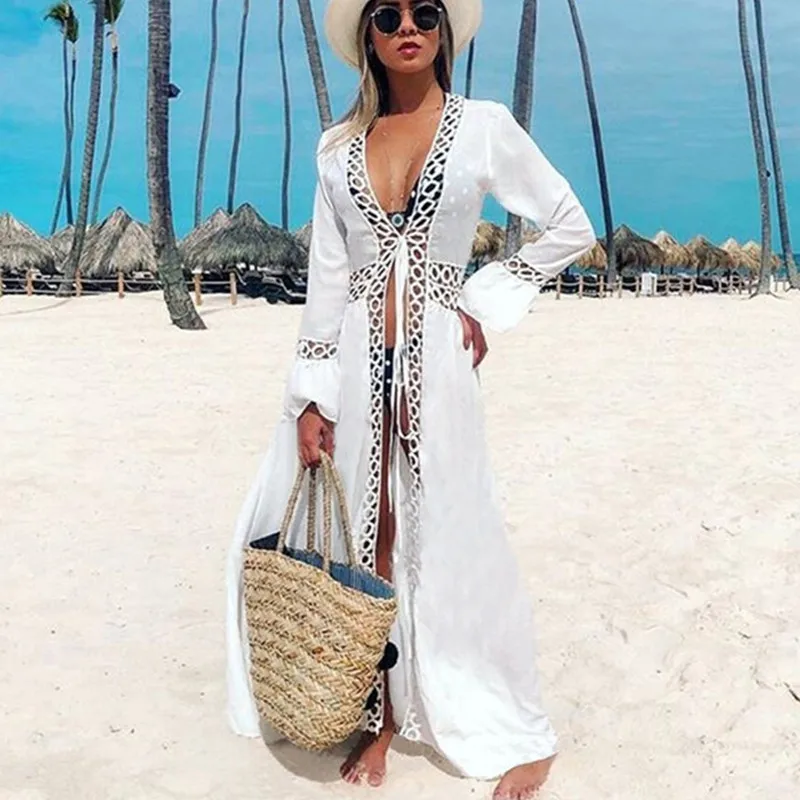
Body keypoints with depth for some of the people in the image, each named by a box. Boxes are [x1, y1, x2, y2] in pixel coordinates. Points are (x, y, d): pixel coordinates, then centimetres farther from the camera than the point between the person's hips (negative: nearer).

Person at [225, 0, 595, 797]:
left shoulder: (484, 125, 1)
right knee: (369, 540, 6)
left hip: (436, 353, -2)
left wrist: (483, 302, -2)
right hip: (353, 358, 3)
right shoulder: (338, 146, 9)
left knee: (451, 541, 1)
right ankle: (381, 717, 24)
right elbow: (326, 276, 5)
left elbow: (571, 228, 6)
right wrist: (312, 395, -1)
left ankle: (520, 734, 19)